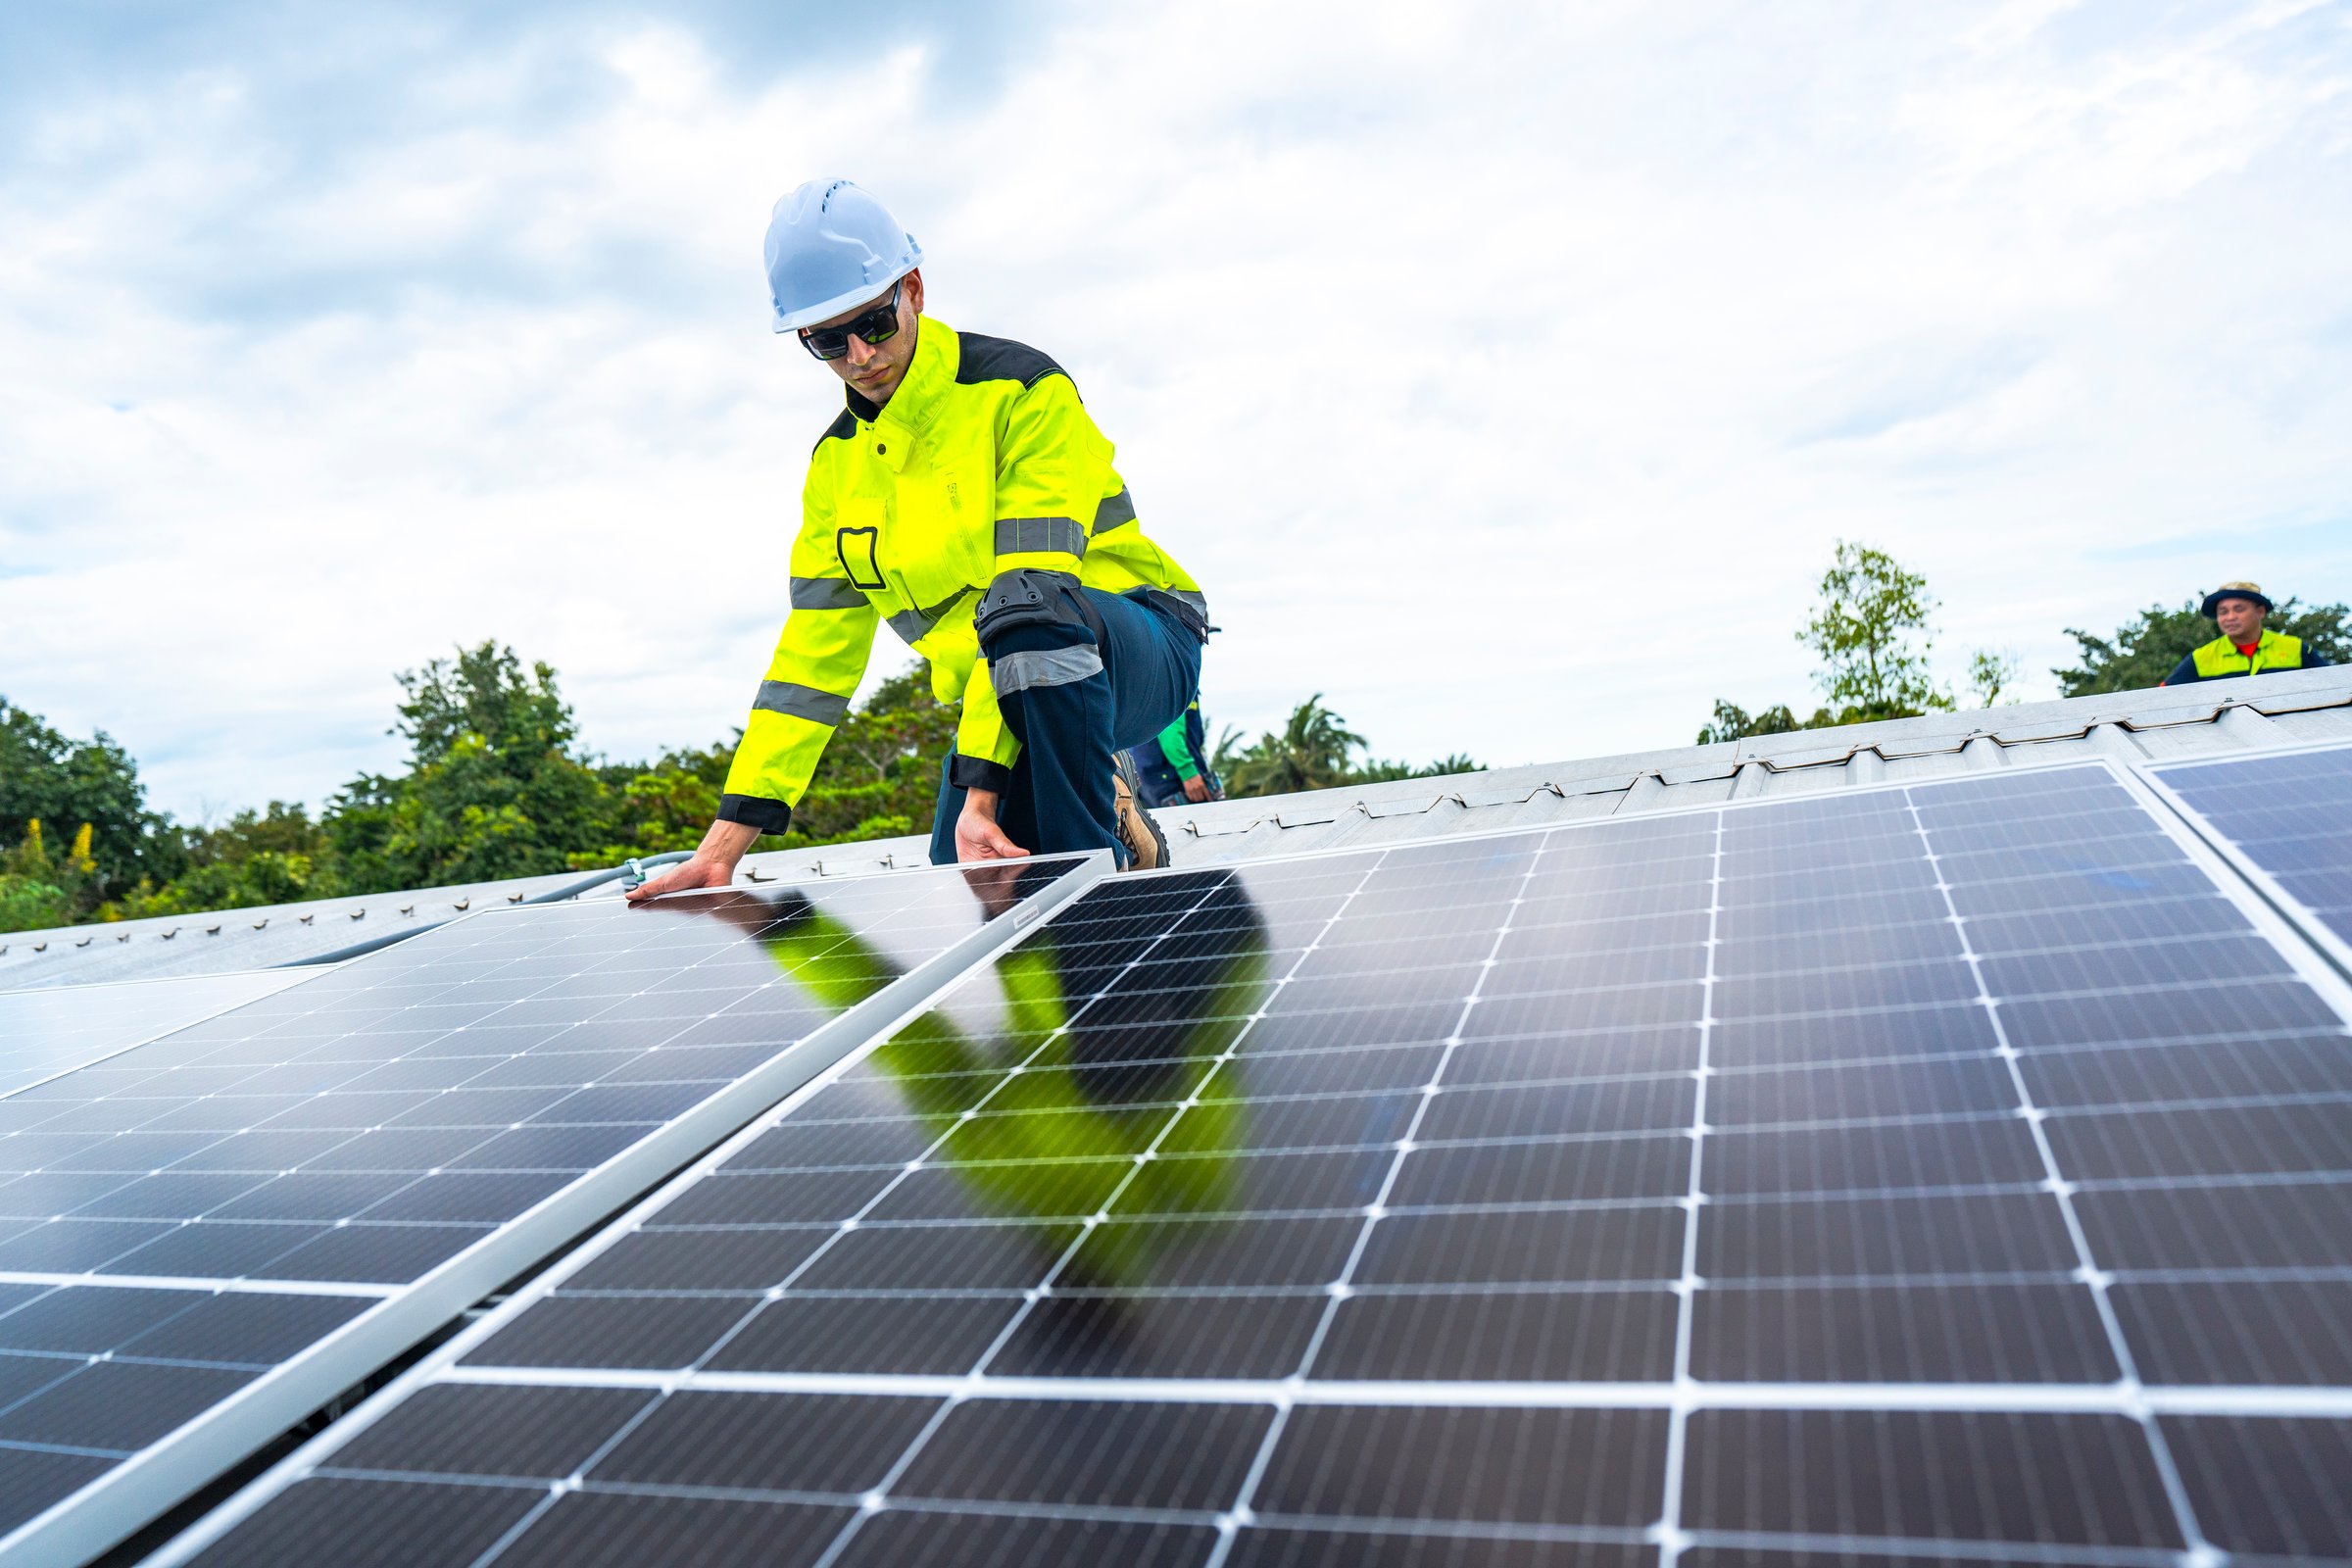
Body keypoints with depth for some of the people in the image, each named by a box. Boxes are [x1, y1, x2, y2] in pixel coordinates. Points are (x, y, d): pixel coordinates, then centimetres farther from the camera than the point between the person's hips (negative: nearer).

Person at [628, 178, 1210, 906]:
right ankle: (1114, 824, 17)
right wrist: (729, 836, -5)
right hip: (1001, 690, 6)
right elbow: (813, 652, 2)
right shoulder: (838, 462, 5)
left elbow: (1031, 588, -25)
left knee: (1027, 610, -39)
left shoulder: (1022, 390, -15)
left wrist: (981, 791, -33)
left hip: (1141, 647, -6)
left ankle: (1096, 862, -23)